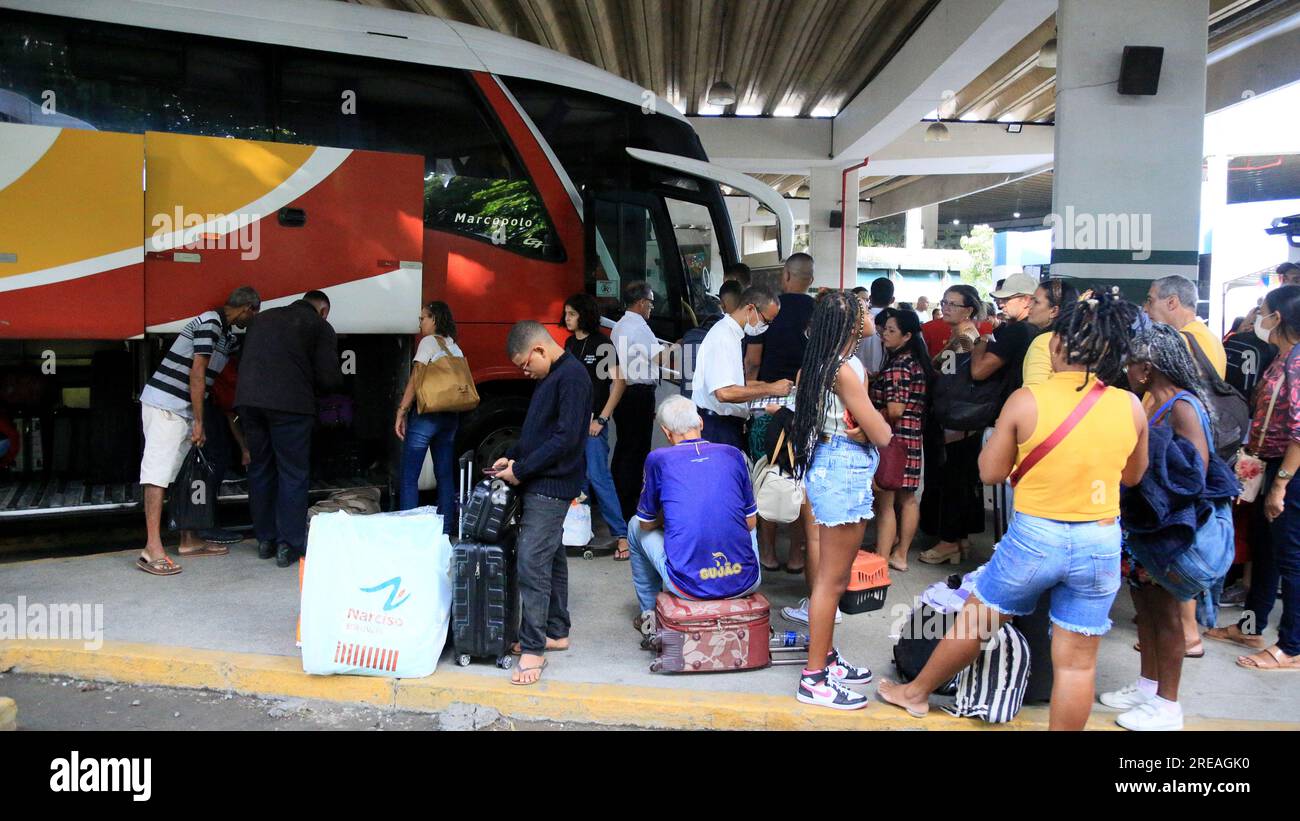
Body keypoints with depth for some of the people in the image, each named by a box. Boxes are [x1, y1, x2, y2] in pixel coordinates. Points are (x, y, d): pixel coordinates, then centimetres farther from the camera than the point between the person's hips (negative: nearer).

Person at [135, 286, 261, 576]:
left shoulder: (228, 336, 17)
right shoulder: (210, 323, -13)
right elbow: (197, 373, -18)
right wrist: (198, 422, -17)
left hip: (182, 409, 10)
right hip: (165, 405, -10)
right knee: (158, 473, -13)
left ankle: (189, 540, 19)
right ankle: (152, 550, -17)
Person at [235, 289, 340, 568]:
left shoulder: (265, 318, 23)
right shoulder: (320, 326, 6)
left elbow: (245, 361, 23)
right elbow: (330, 379, -1)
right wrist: (310, 383, 20)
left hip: (248, 399, 6)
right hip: (290, 403, -5)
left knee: (260, 469, 15)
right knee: (293, 474, 3)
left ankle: (265, 539, 22)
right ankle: (288, 545, 3)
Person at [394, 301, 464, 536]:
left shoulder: (429, 341, -4)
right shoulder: (455, 347, 16)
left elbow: (415, 379, -10)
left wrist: (401, 412, -9)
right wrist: (454, 417, 17)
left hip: (426, 415, -7)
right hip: (451, 417, 7)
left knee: (409, 478, -3)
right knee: (445, 475, 10)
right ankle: (446, 529, 13)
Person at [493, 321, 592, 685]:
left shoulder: (572, 376, -15)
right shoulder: (550, 377, 15)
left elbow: (566, 438, -21)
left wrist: (520, 470, -16)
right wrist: (513, 457, 10)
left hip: (552, 485, -10)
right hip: (541, 484, 10)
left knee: (532, 562, -11)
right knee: (551, 557, 15)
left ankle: (533, 648, -5)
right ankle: (556, 632, 26)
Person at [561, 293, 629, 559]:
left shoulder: (601, 343, -7)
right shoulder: (570, 343, 12)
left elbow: (619, 382, -12)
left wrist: (601, 419, -14)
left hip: (593, 421, -6)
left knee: (598, 476, -11)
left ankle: (622, 535, -7)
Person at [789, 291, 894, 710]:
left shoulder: (834, 362, 10)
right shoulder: (845, 369, -20)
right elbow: (882, 434, -17)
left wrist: (862, 427, -8)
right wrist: (873, 426, 2)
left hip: (841, 468, 10)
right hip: (843, 471, -10)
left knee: (834, 576, 19)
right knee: (832, 579, -3)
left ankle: (826, 657, 32)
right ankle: (814, 680, 5)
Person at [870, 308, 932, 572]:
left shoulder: (897, 367, -17)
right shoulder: (917, 363, 11)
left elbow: (893, 411, -21)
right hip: (913, 437, 10)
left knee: (884, 501, -4)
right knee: (906, 498, 14)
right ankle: (900, 554, 24)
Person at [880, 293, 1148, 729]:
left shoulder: (1025, 401, -13)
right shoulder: (1131, 406, -4)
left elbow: (991, 472, -4)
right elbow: (1132, 475, 11)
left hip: (1034, 534, -2)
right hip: (1100, 543, 2)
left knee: (974, 621, 18)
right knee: (1077, 661, 10)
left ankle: (916, 692, 38)